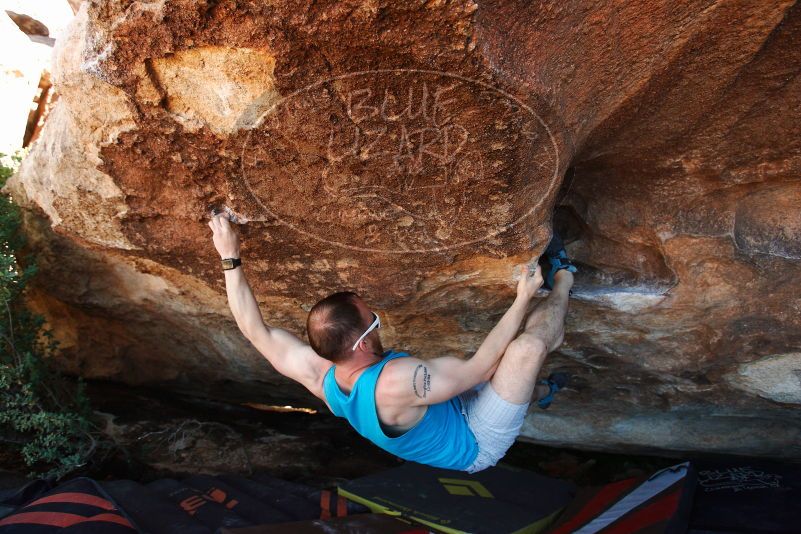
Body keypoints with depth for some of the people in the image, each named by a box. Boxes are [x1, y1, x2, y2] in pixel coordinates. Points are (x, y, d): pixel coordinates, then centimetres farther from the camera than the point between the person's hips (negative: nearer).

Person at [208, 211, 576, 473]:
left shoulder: (317, 375, -21)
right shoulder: (397, 382, -42)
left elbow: (255, 330, -9)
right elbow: (480, 367, -31)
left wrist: (230, 259, -8)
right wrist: (523, 298, -21)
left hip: (450, 415, 7)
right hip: (476, 446, -7)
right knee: (529, 345, -21)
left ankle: (538, 391, 43)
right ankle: (561, 279, 10)